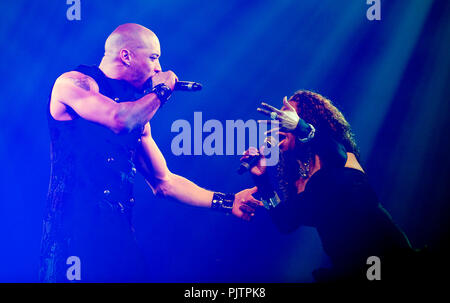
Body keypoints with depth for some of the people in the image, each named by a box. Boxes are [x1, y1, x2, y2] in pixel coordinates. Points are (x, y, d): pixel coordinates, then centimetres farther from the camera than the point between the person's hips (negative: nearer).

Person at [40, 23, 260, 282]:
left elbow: (164, 182, 19)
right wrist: (162, 89, -4)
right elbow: (120, 120, -22)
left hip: (121, 232, 7)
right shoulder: (73, 83, -2)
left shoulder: (137, 112, 19)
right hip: (75, 228, -6)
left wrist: (226, 202, 12)